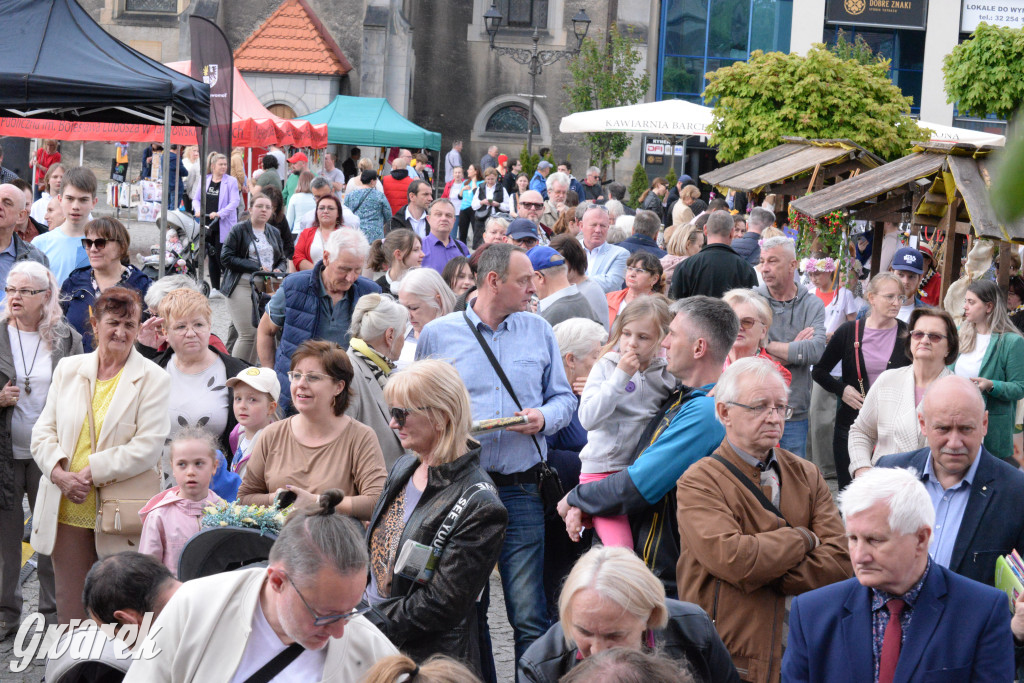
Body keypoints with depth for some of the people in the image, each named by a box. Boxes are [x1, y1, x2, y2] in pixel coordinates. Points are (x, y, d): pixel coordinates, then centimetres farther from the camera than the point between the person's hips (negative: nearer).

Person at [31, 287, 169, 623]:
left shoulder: (153, 379, -2)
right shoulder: (68, 369, 11)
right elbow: (43, 432, 11)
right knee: (70, 610, 8)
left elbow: (148, 447, -10)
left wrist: (91, 472, -15)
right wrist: (59, 474, -8)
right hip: (67, 512, 3)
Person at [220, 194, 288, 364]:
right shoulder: (239, 230, 1)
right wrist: (255, 267, -13)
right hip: (242, 286, -5)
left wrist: (279, 270, 0)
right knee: (248, 334, -13)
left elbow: (282, 260, 24)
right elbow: (226, 257, -7)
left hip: (266, 287, 5)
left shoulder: (274, 233, 18)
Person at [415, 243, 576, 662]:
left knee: (530, 615, -2)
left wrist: (545, 418, -6)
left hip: (521, 490, 1)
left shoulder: (539, 331, 12)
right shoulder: (437, 334, 7)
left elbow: (564, 398, 15)